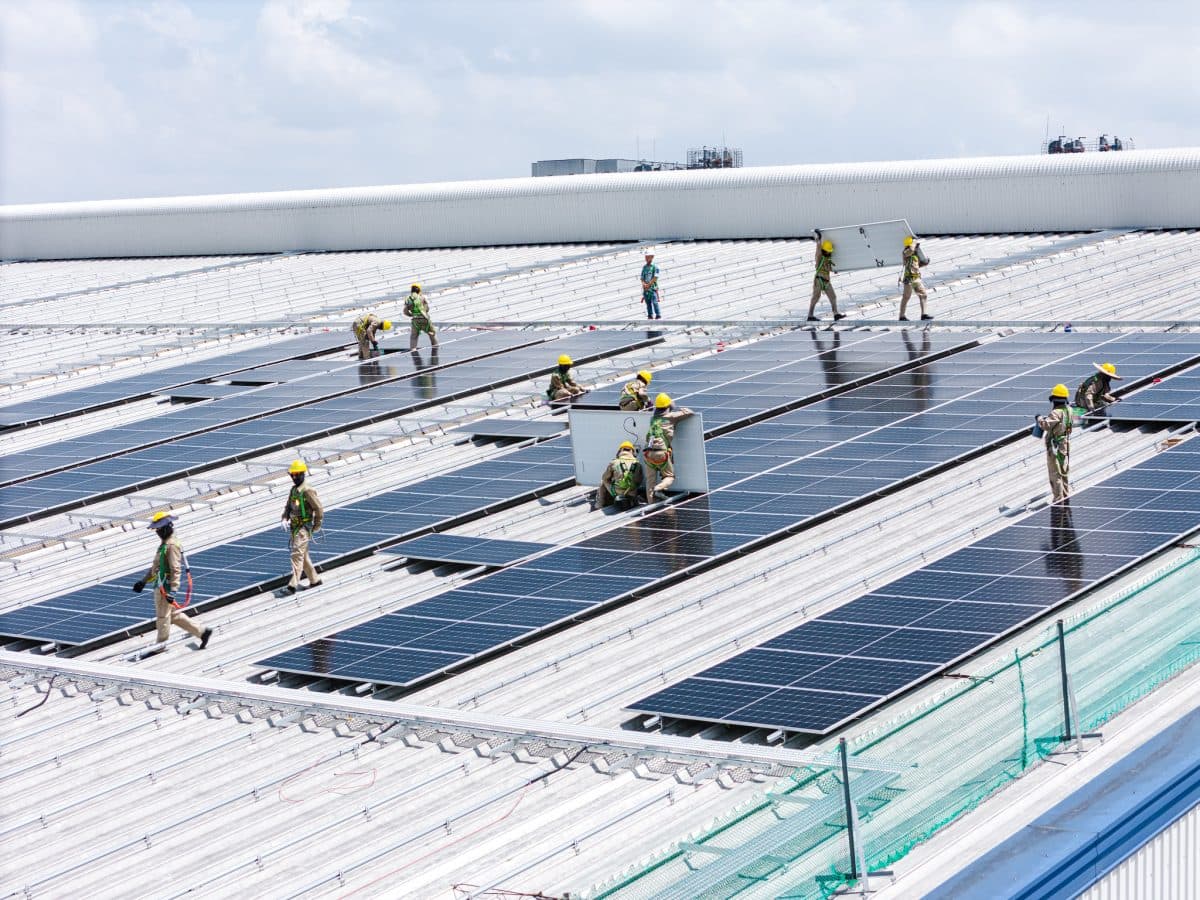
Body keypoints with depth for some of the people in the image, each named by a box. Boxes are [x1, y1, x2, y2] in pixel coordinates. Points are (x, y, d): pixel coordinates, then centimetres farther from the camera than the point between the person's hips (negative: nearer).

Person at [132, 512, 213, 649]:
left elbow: (176, 570, -22)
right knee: (174, 615, 15)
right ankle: (202, 633, 17)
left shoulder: (172, 545, -17)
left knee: (162, 618, 2)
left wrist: (173, 590, -27)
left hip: (165, 588, -10)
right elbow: (156, 566, 24)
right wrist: (144, 582, 23)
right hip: (160, 587, 10)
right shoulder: (164, 543, 15)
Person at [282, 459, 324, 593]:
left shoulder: (308, 490, -14)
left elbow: (319, 509, -13)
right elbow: (288, 507, 19)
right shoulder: (293, 489, 12)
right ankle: (314, 580, 26)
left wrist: (317, 526, -6)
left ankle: (293, 583, -22)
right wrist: (285, 519, 1)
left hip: (304, 527, -9)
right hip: (294, 527, 9)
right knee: (303, 555, 15)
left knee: (297, 554, -17)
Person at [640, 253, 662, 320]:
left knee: (654, 302, -13)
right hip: (645, 288, 6)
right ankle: (650, 316, 8)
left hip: (653, 287, -6)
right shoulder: (644, 267, 16)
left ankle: (658, 316, -13)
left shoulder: (655, 267, -1)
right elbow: (642, 277, 14)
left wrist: (648, 284, -13)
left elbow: (655, 277, -9)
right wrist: (644, 284, -6)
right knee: (648, 303, 5)